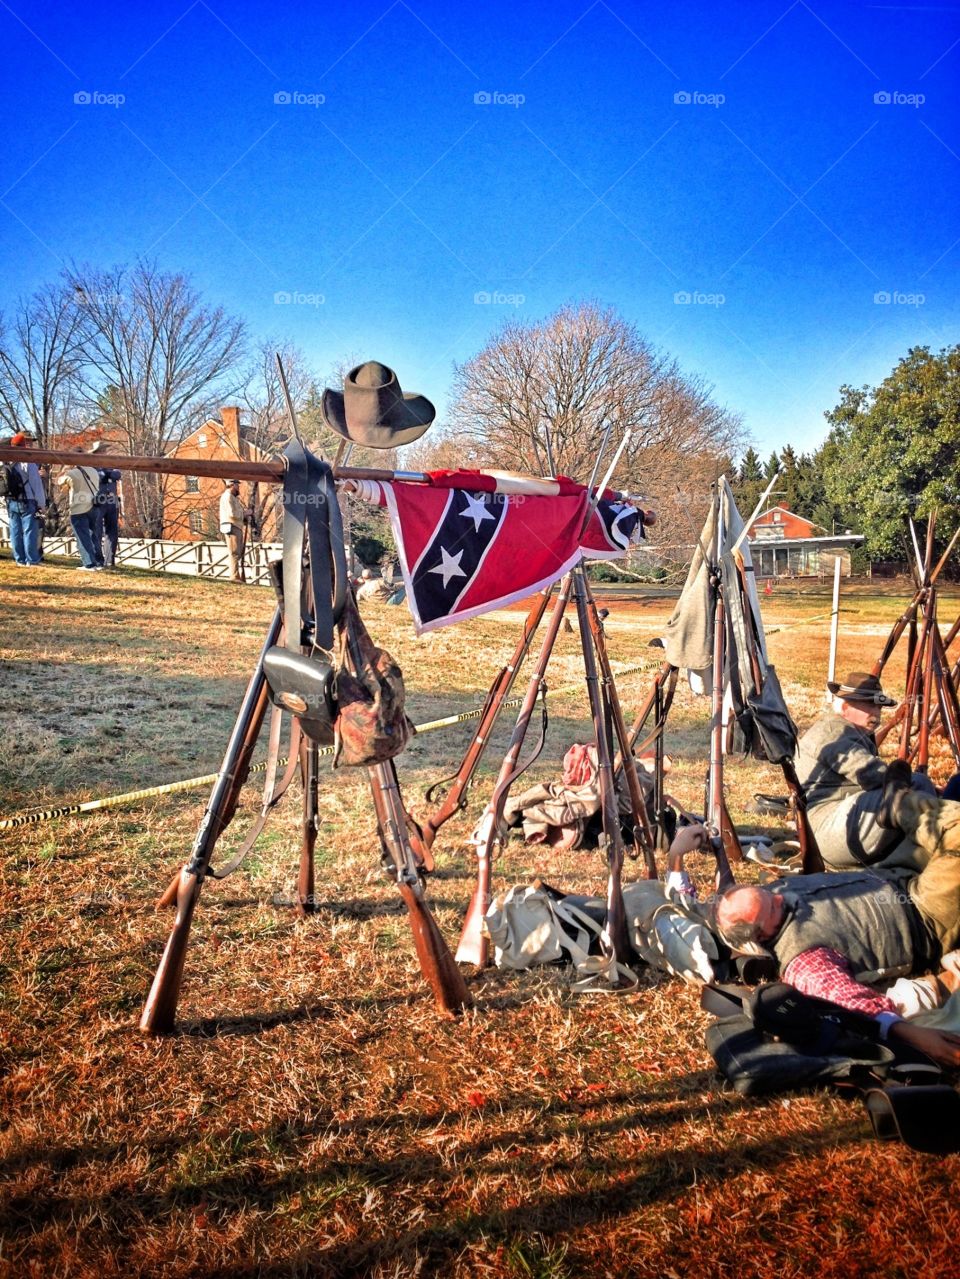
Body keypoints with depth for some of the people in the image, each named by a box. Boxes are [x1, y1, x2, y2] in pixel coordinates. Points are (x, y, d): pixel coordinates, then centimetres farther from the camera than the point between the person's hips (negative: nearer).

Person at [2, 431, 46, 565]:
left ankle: (19, 559, 13)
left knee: (15, 532, 9)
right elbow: (37, 486, -12)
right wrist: (42, 504, -5)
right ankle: (32, 560, -5)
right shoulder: (29, 463, -12)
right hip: (27, 503, -6)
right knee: (30, 531, -3)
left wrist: (8, 501, 14)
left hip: (11, 503, 6)